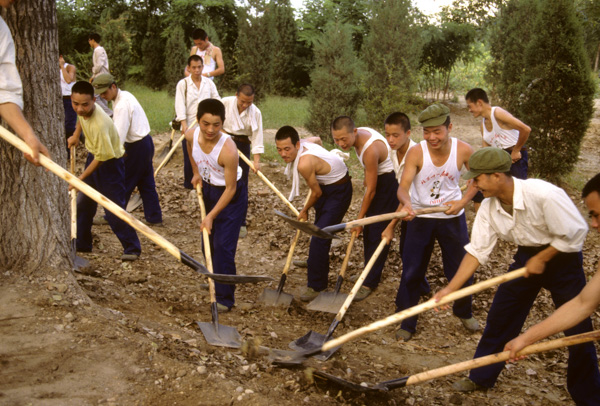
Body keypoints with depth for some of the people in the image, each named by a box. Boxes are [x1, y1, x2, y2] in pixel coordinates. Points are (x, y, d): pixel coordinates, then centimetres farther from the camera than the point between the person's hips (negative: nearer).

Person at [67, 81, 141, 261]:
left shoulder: (100, 124, -35)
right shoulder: (82, 112, -12)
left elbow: (101, 158, -27)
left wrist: (80, 179, -22)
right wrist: (76, 135, 19)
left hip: (110, 163, -9)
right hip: (93, 157, 9)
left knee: (114, 209, -7)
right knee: (83, 203, 16)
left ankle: (132, 248, 5)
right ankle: (81, 243, 31)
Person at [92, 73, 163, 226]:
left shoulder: (122, 105, -22)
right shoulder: (125, 95, 9)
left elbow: (118, 136, -27)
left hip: (137, 147, -10)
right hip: (145, 142, 10)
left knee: (124, 184, 3)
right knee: (146, 183, 14)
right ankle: (154, 217, 20)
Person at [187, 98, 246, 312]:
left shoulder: (228, 150, -36)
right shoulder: (191, 135, -19)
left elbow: (230, 188, -27)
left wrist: (211, 216, -24)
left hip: (230, 194, -7)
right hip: (208, 188, 7)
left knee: (223, 245, -11)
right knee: (208, 240, 18)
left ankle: (225, 298, -1)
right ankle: (214, 280, 41)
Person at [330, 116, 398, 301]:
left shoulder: (371, 150, -33)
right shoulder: (359, 134, -8)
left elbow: (371, 190, -25)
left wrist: (359, 218, -17)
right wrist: (366, 177, 19)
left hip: (389, 183, -9)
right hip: (378, 178, 9)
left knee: (377, 232, -8)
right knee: (369, 230, 13)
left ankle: (369, 283, 0)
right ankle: (372, 273, 26)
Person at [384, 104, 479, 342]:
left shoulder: (464, 150, -14)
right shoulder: (416, 153, -18)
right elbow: (403, 187, -24)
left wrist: (463, 201, -15)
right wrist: (406, 203, -46)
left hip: (452, 217, 1)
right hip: (420, 218, -1)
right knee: (412, 272, 2)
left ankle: (464, 312, 41)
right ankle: (407, 323, 19)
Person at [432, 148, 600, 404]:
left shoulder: (544, 195, -32)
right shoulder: (489, 207, -14)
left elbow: (575, 234, -23)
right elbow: (477, 251, -10)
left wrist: (541, 259, -18)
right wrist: (450, 289, -15)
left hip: (561, 257, -5)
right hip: (526, 257, 5)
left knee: (579, 331, 1)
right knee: (499, 318, 7)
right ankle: (481, 378, 25)